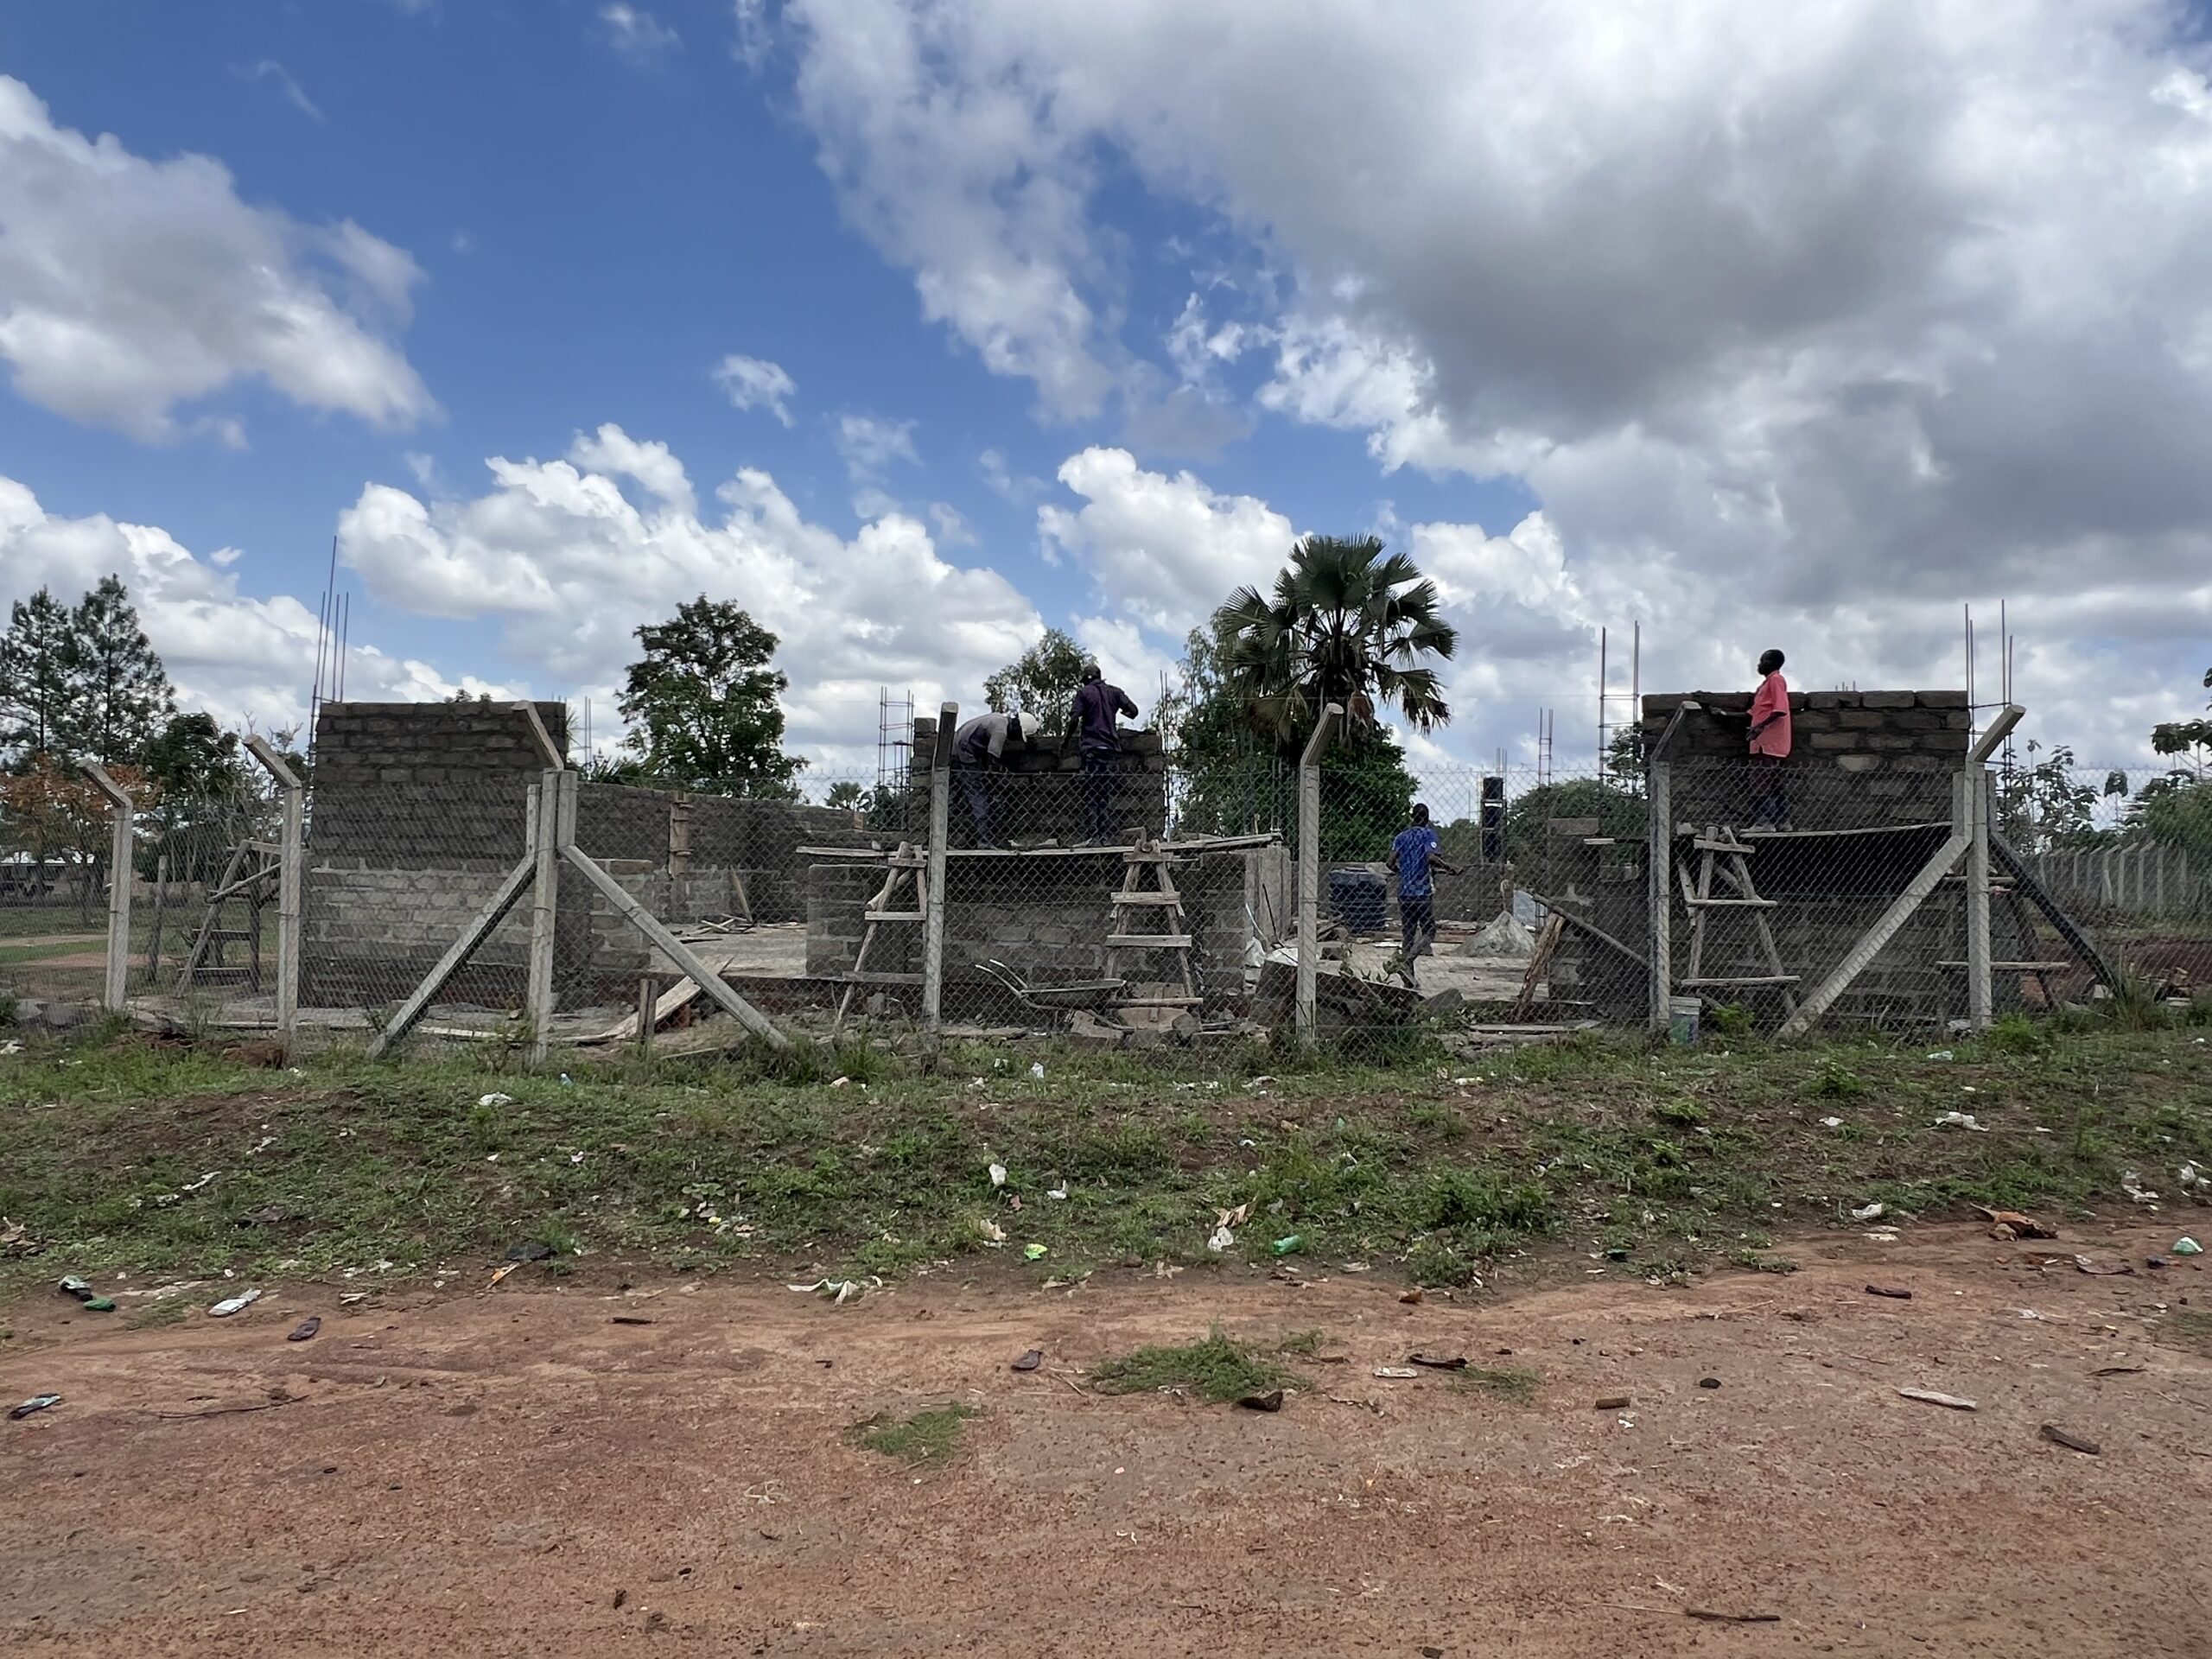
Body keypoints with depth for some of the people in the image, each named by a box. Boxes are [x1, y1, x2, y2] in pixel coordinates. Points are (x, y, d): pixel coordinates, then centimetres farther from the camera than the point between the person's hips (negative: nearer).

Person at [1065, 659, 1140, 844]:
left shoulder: (1084, 693, -1)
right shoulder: (1114, 691, 10)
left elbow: (1074, 719, -11)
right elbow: (1133, 711, 4)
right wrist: (1122, 712, 26)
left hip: (1092, 747, -4)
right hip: (1111, 748, 4)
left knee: (1090, 793, -4)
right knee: (1107, 793, 10)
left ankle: (1095, 836, -12)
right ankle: (1108, 835, 6)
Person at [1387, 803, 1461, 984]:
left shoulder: (1401, 836, 11)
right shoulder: (1428, 834, -2)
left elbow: (1391, 862, 2)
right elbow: (1431, 857, -19)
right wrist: (1449, 868, -8)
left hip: (1404, 892, 4)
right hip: (1423, 892, -4)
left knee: (1408, 934, 10)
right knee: (1429, 932, 3)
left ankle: (1409, 977, 10)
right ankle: (1408, 961, -22)